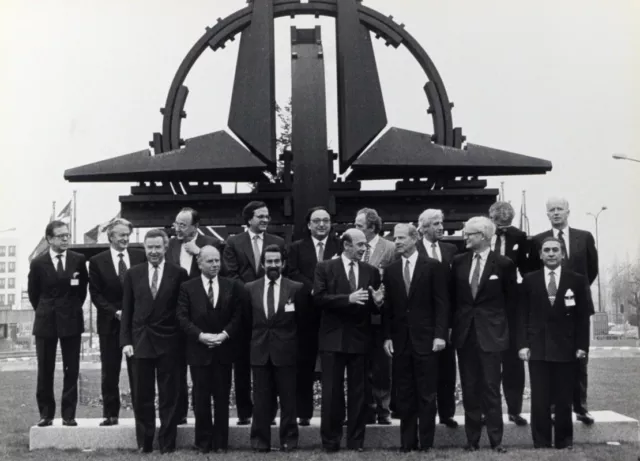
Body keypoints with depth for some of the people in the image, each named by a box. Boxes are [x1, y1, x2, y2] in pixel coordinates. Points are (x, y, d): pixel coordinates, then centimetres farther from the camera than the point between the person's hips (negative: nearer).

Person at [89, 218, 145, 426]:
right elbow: (96, 294, 0)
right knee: (109, 372, 5)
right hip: (110, 323, 0)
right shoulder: (97, 261, 2)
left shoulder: (140, 256, 4)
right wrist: (115, 312, -11)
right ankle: (110, 414, 13)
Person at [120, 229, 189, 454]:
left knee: (168, 396, 5)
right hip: (141, 340, 2)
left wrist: (184, 340, -4)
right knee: (142, 397, 7)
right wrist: (126, 340, 0)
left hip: (168, 342, -2)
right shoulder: (133, 273, 6)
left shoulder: (179, 274, -1)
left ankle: (167, 443, 14)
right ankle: (144, 443, 18)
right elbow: (127, 310, 7)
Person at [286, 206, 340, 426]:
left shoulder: (341, 246, 8)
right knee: (305, 363, 4)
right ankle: (303, 412, 11)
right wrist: (312, 289, -16)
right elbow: (293, 274, -2)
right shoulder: (296, 248, 11)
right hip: (306, 311, 1)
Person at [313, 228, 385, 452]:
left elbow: (374, 308, 10)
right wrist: (348, 298, -20)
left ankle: (356, 441, 16)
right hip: (333, 337, -3)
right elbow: (318, 298, -11)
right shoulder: (325, 268, 0)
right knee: (332, 391, 3)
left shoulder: (371, 271, 9)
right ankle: (330, 441, 13)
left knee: (358, 392, 7)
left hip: (360, 338, 3)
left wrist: (377, 301, -13)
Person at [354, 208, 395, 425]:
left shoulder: (389, 249, -5)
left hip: (378, 316, -4)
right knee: (364, 367, 10)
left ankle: (383, 410, 12)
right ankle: (368, 409, 19)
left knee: (381, 366, 3)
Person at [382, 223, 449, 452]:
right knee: (404, 396, 7)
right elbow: (387, 307, 9)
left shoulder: (433, 266, -2)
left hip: (425, 339, -3)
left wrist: (440, 334, -11)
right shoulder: (390, 270, 8)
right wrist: (387, 336, 2)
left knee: (426, 395, 3)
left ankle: (426, 444, 10)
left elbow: (441, 303, -4)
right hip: (400, 340, 3)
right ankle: (407, 443, 14)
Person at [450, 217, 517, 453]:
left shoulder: (503, 264, -5)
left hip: (491, 334, -4)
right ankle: (472, 439, 16)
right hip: (464, 332, 4)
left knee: (491, 389, -1)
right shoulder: (458, 261, 6)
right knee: (469, 389, 8)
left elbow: (511, 298, 5)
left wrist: (495, 319, 4)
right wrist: (453, 323, 7)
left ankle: (496, 440, 9)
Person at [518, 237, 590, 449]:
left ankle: (564, 442, 17)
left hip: (565, 347, 0)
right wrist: (523, 344, -4)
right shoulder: (529, 280, 6)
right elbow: (523, 315, 4)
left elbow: (583, 316, 3)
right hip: (537, 347, 0)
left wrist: (582, 345, -3)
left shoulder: (577, 280, 4)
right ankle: (541, 443, 9)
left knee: (564, 400, 5)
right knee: (539, 400, 2)